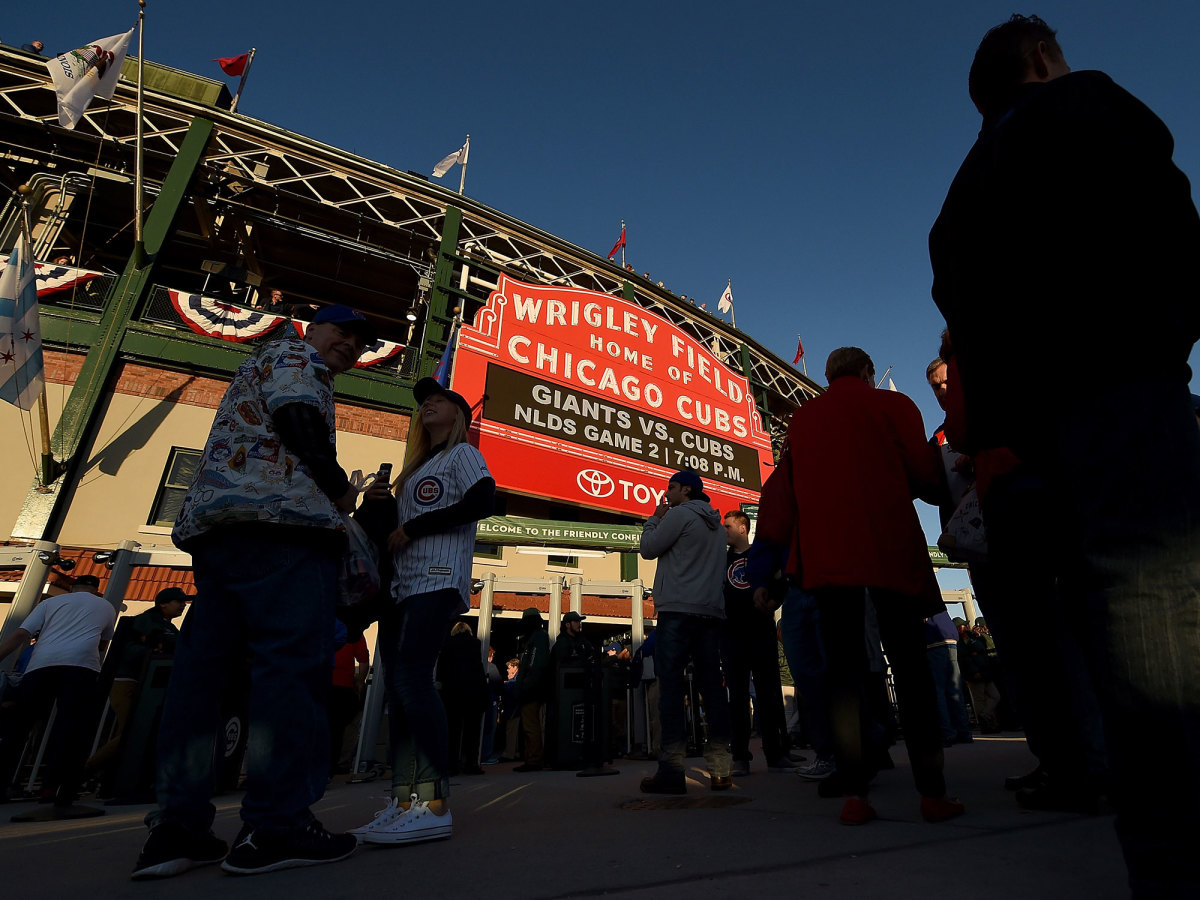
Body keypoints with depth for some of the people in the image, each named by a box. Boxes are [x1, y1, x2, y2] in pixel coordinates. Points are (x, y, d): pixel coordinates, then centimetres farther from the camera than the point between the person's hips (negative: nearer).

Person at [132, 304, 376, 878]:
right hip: (282, 525, -11)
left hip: (213, 528, 11)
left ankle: (176, 828, 9)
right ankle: (276, 825, -13)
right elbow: (299, 421, -13)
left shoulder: (260, 366, 37)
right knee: (293, 663, -13)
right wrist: (340, 489, -2)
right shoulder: (295, 357, 7)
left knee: (202, 668, 5)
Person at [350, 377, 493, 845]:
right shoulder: (416, 470, 28)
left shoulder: (462, 453, 6)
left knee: (412, 678, -19)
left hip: (438, 582, -8)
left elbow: (483, 501, -14)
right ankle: (403, 801, 9)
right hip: (402, 587, 8)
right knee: (396, 687, 4)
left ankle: (435, 804, -16)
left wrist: (410, 528, -10)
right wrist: (376, 504, 8)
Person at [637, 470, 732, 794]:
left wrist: (655, 518, 13)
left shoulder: (679, 514, -3)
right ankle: (720, 770, 7)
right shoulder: (717, 524, 21)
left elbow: (648, 549, -1)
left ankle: (672, 769, -9)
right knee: (712, 685, 6)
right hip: (712, 612, 7)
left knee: (671, 684, -7)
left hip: (678, 610, -7)